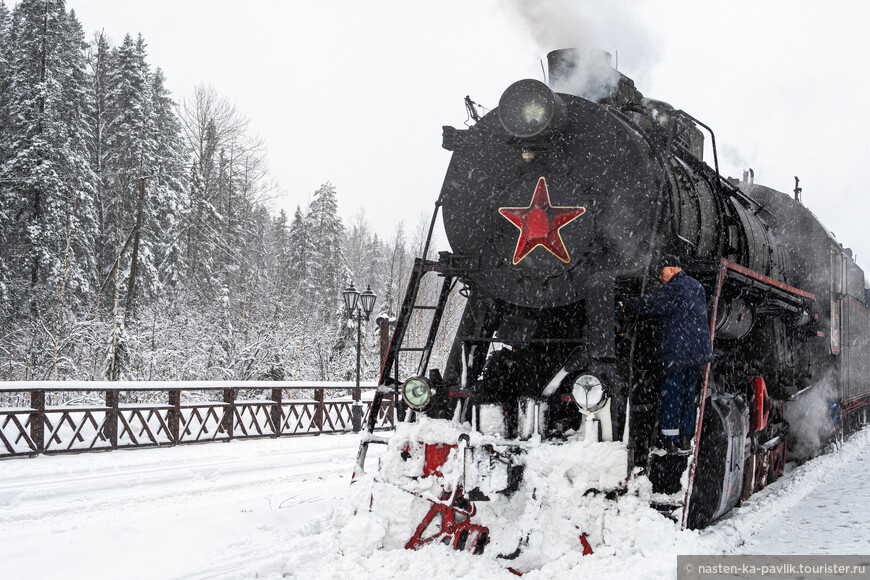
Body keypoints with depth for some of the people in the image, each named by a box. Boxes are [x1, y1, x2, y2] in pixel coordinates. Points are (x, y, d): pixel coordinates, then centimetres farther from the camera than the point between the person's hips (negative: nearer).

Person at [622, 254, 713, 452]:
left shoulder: (674, 289, -14)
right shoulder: (697, 286, 14)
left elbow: (648, 304, -16)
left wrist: (626, 307, -2)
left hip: (677, 352, -8)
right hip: (699, 351, 8)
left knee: (670, 393, 0)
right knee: (688, 391, 14)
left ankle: (669, 438, 2)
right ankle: (686, 437, 17)